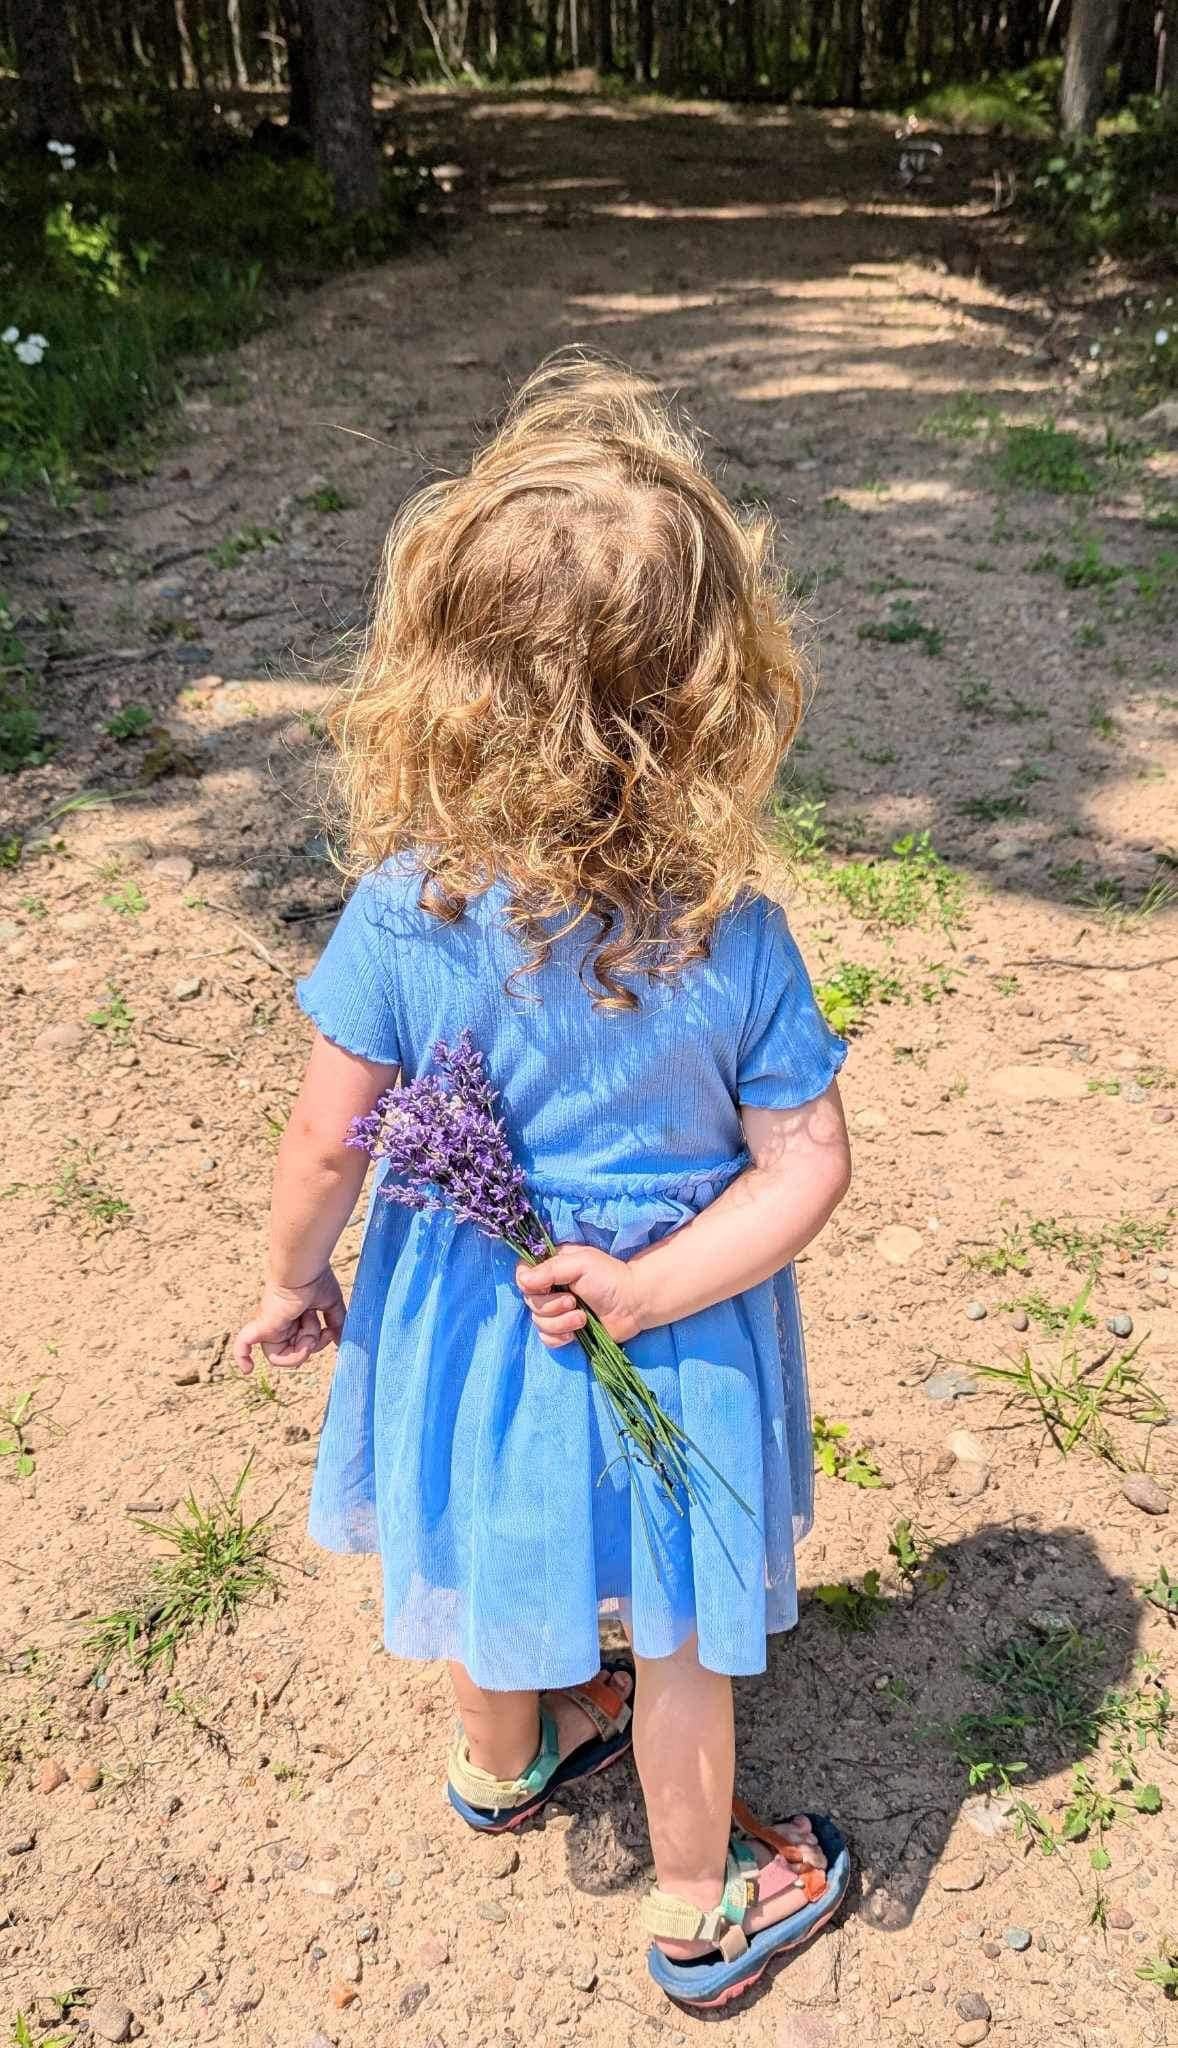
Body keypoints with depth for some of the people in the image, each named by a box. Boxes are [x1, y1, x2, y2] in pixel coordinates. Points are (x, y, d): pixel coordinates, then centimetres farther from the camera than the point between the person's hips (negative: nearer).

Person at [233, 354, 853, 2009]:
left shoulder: (405, 908, -25)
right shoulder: (736, 933, -24)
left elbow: (327, 1143, -15)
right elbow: (807, 1169, -20)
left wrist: (294, 1284, 3)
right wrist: (648, 1290, -16)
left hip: (465, 1325, 2)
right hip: (663, 1344, -1)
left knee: (493, 1555, 31)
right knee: (677, 1636, 23)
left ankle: (503, 1759, 62)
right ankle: (700, 1906, 48)